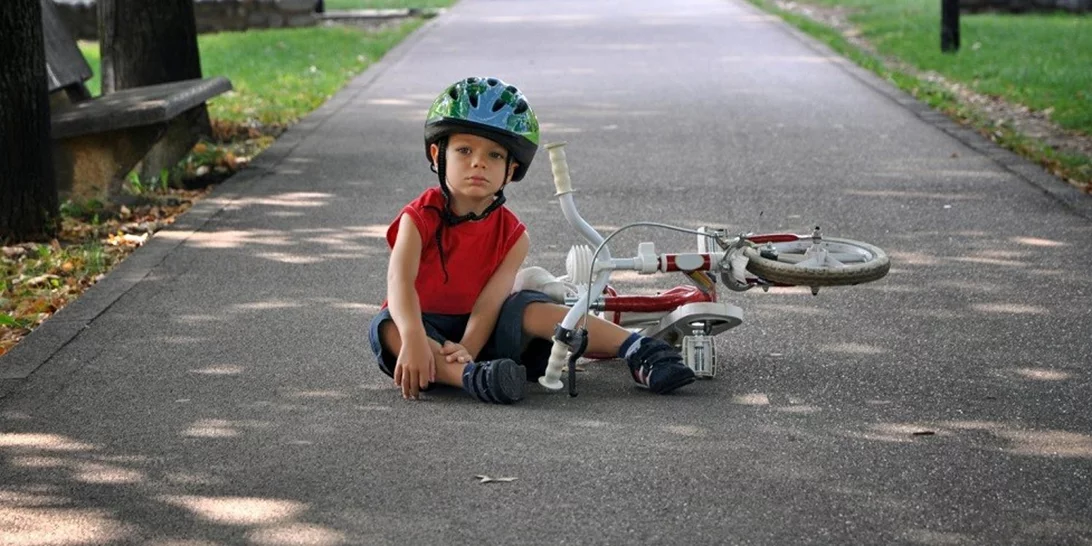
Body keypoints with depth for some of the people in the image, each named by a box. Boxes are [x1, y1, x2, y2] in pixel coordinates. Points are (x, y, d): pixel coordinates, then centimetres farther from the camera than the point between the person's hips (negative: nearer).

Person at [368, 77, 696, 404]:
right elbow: (400, 281, -29)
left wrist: (467, 349, -37)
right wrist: (414, 340, -48)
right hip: (423, 325, -2)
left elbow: (491, 300, -17)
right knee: (388, 329, -33)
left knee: (532, 309, -22)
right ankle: (471, 377, -54)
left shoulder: (511, 234, -4)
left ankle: (639, 352, -26)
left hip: (478, 331, 2)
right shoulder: (420, 217, -13)